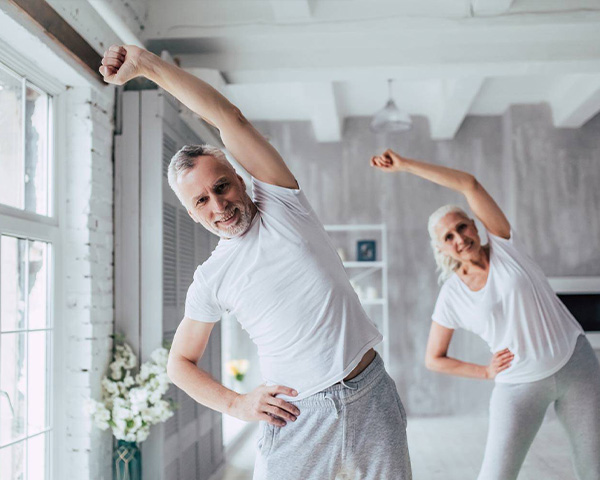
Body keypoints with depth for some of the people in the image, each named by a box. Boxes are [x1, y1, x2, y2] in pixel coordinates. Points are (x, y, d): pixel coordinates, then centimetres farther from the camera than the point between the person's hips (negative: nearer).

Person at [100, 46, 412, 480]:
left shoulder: (281, 203, 0)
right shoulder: (210, 281, 3)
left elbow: (230, 118, -8)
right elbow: (180, 363, 12)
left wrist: (146, 63, -9)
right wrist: (237, 404, -4)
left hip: (371, 396, 0)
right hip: (298, 416, 0)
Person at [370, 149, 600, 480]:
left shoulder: (502, 244, -7)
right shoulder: (451, 297, -5)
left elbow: (470, 184, -19)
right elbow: (433, 359, 5)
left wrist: (405, 164, -18)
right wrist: (486, 372, -4)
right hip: (519, 385, 0)